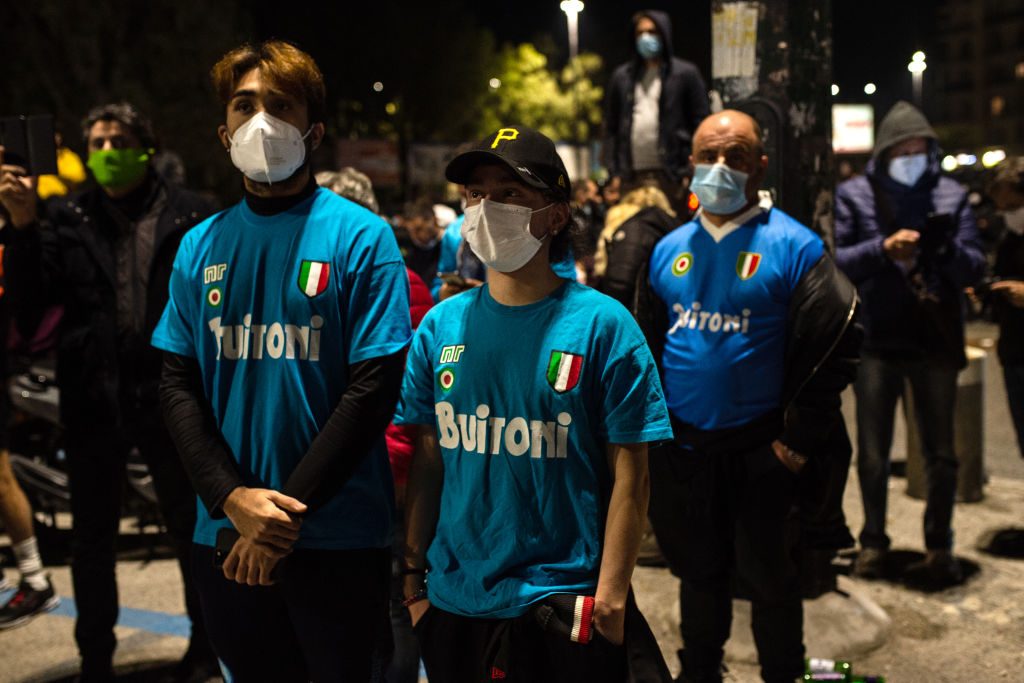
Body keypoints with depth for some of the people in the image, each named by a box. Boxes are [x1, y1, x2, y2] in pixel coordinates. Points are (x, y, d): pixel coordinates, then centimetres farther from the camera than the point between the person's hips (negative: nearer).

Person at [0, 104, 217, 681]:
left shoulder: (189, 214, -2)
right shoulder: (67, 217, 5)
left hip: (170, 394, -2)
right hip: (94, 396, 3)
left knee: (192, 525, 12)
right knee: (93, 535, 13)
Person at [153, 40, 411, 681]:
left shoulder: (361, 237, -6)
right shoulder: (201, 245, 6)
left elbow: (374, 388, -11)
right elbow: (178, 385, 3)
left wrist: (287, 508, -14)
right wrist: (233, 497, -11)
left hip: (338, 537, -3)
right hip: (225, 534, 4)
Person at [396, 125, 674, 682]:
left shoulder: (602, 325, -9)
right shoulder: (440, 327, 2)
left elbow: (628, 473, -8)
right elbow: (428, 459, 6)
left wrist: (611, 593, -12)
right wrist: (412, 575, 5)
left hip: (564, 610, -3)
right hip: (453, 603, 4)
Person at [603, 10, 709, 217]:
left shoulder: (685, 74, 4)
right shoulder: (622, 77, 14)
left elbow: (700, 125, 1)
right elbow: (611, 128, 13)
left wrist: (693, 173, -8)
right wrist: (614, 173, 4)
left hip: (672, 175, -3)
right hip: (632, 176, 3)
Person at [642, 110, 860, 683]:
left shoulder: (794, 247, -10)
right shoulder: (669, 250, 6)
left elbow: (832, 350, -12)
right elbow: (646, 345, 14)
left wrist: (799, 443, -12)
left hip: (761, 453, -4)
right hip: (682, 450, 4)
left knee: (769, 578, 9)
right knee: (698, 572, 19)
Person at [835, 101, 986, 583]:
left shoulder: (950, 195, 5)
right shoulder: (854, 195, 1)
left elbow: (975, 266, 0)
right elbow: (835, 259, -5)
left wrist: (946, 249, -20)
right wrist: (883, 248, -20)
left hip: (936, 342, 1)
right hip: (876, 341, -1)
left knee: (940, 454, 9)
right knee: (872, 453, 8)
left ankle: (939, 546, 24)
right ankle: (873, 542, 23)